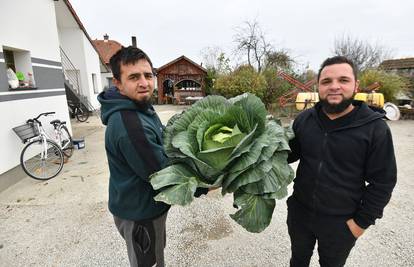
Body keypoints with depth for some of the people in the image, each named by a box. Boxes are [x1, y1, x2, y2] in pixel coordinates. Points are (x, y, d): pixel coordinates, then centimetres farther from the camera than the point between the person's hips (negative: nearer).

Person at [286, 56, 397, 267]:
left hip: (341, 223, -2)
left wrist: (361, 222, -8)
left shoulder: (375, 128, -14)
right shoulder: (304, 119, -5)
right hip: (299, 212, 3)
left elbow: (383, 182, -9)